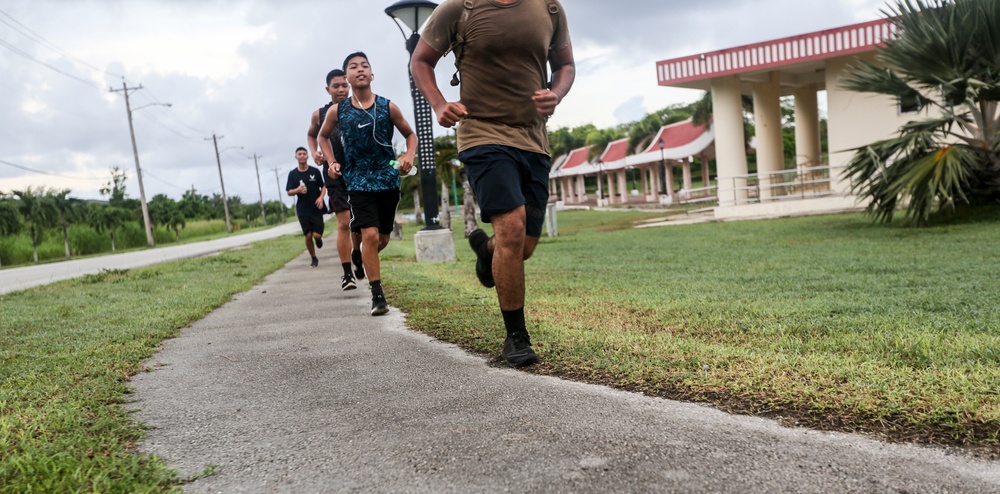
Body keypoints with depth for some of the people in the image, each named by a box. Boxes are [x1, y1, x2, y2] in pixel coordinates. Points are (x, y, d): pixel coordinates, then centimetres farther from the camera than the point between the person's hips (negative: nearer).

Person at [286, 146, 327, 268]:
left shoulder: (315, 171, -1)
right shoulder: (292, 174, 2)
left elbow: (323, 187, 6)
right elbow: (289, 192, 4)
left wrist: (321, 197, -13)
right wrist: (297, 190, -18)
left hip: (316, 209, -1)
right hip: (302, 210, 1)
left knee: (317, 235, -8)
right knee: (308, 236, 0)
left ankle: (318, 238, 30)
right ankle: (314, 259, 19)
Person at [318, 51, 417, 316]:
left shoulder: (388, 107, -2)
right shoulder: (337, 111, -2)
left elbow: (410, 134, 10)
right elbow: (323, 136, 17)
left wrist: (409, 155, -9)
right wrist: (332, 162, 3)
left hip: (388, 180, 2)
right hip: (358, 182, -2)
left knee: (383, 239, 11)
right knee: (370, 235, -16)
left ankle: (366, 260, 45)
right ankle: (377, 295, -7)